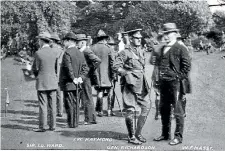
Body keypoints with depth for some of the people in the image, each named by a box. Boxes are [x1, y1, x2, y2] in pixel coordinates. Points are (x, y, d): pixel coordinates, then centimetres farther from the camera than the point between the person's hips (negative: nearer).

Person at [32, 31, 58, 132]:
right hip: (53, 82, 4)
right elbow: (56, 68, 9)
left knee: (43, 105, 0)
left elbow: (35, 69, -4)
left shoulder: (38, 53, -11)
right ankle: (52, 126, 13)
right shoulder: (54, 53, 2)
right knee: (52, 105, 8)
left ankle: (42, 127, 4)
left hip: (42, 82, -4)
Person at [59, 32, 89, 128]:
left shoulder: (67, 53, -13)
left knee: (69, 105, -2)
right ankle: (75, 123, 18)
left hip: (68, 83, -8)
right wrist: (80, 77, -1)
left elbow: (68, 68, -22)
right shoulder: (80, 53, 11)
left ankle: (71, 124, 2)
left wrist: (73, 78, -14)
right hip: (77, 84, 8)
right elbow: (85, 68, 6)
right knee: (76, 104, 12)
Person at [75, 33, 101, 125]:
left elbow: (98, 61, -25)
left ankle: (90, 119, 3)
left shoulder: (87, 51, -14)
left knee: (87, 99, -4)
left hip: (85, 78, -9)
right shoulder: (80, 51, 14)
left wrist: (90, 71, -17)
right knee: (85, 99, 13)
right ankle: (90, 118, 20)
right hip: (81, 78, 9)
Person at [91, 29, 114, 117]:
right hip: (106, 73, -2)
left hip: (96, 73, 2)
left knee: (99, 91, 9)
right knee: (108, 90, 7)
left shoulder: (93, 48, 2)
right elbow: (112, 61, -5)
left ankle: (99, 110, 6)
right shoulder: (107, 48, -4)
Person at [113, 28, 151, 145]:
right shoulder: (125, 52, -10)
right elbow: (115, 66, -13)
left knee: (146, 106, 7)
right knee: (130, 110, -1)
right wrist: (127, 74, -12)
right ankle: (131, 137, 11)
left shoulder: (141, 51, 13)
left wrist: (142, 76, 15)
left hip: (141, 84, 7)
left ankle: (138, 133, 20)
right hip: (130, 84, -7)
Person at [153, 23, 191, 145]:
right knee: (163, 109, 13)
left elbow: (187, 65, -9)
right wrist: (159, 77, 14)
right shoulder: (163, 49, 16)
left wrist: (179, 77, -11)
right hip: (163, 83, 8)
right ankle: (165, 134, 25)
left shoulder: (180, 48, -5)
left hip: (175, 83, -7)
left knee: (178, 111, -1)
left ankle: (178, 136, 6)